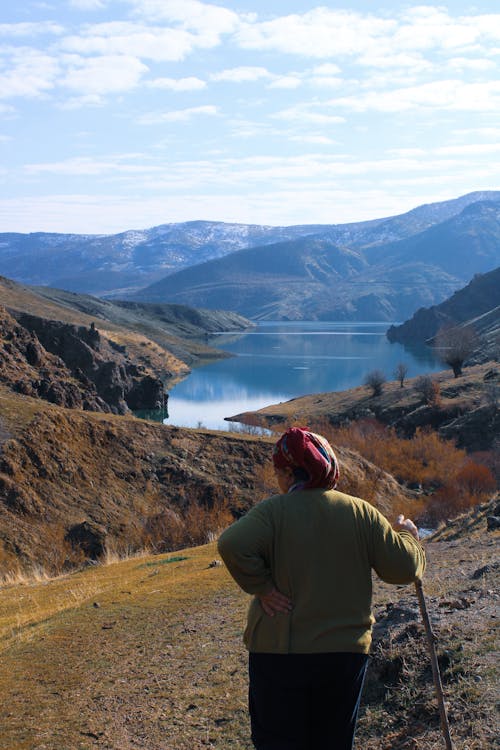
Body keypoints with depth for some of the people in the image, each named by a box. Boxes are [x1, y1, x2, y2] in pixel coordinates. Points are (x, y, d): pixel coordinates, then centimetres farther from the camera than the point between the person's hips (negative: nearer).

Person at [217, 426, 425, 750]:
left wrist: (261, 588, -15)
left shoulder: (274, 510, -11)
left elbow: (233, 545, -29)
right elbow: (404, 569, -2)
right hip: (347, 653, 3)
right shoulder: (362, 513, -2)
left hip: (278, 653, -3)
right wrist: (409, 535, 18)